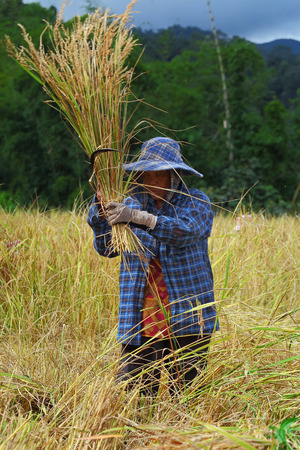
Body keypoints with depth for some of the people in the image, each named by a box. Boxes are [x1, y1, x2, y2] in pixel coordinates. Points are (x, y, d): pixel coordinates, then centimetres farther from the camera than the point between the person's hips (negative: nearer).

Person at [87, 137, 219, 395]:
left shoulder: (196, 202, 2)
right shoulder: (133, 203, 12)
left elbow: (184, 232, -21)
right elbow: (107, 248, 4)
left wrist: (137, 217, -32)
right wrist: (101, 215, -13)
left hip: (187, 323, -2)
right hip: (140, 327, 2)